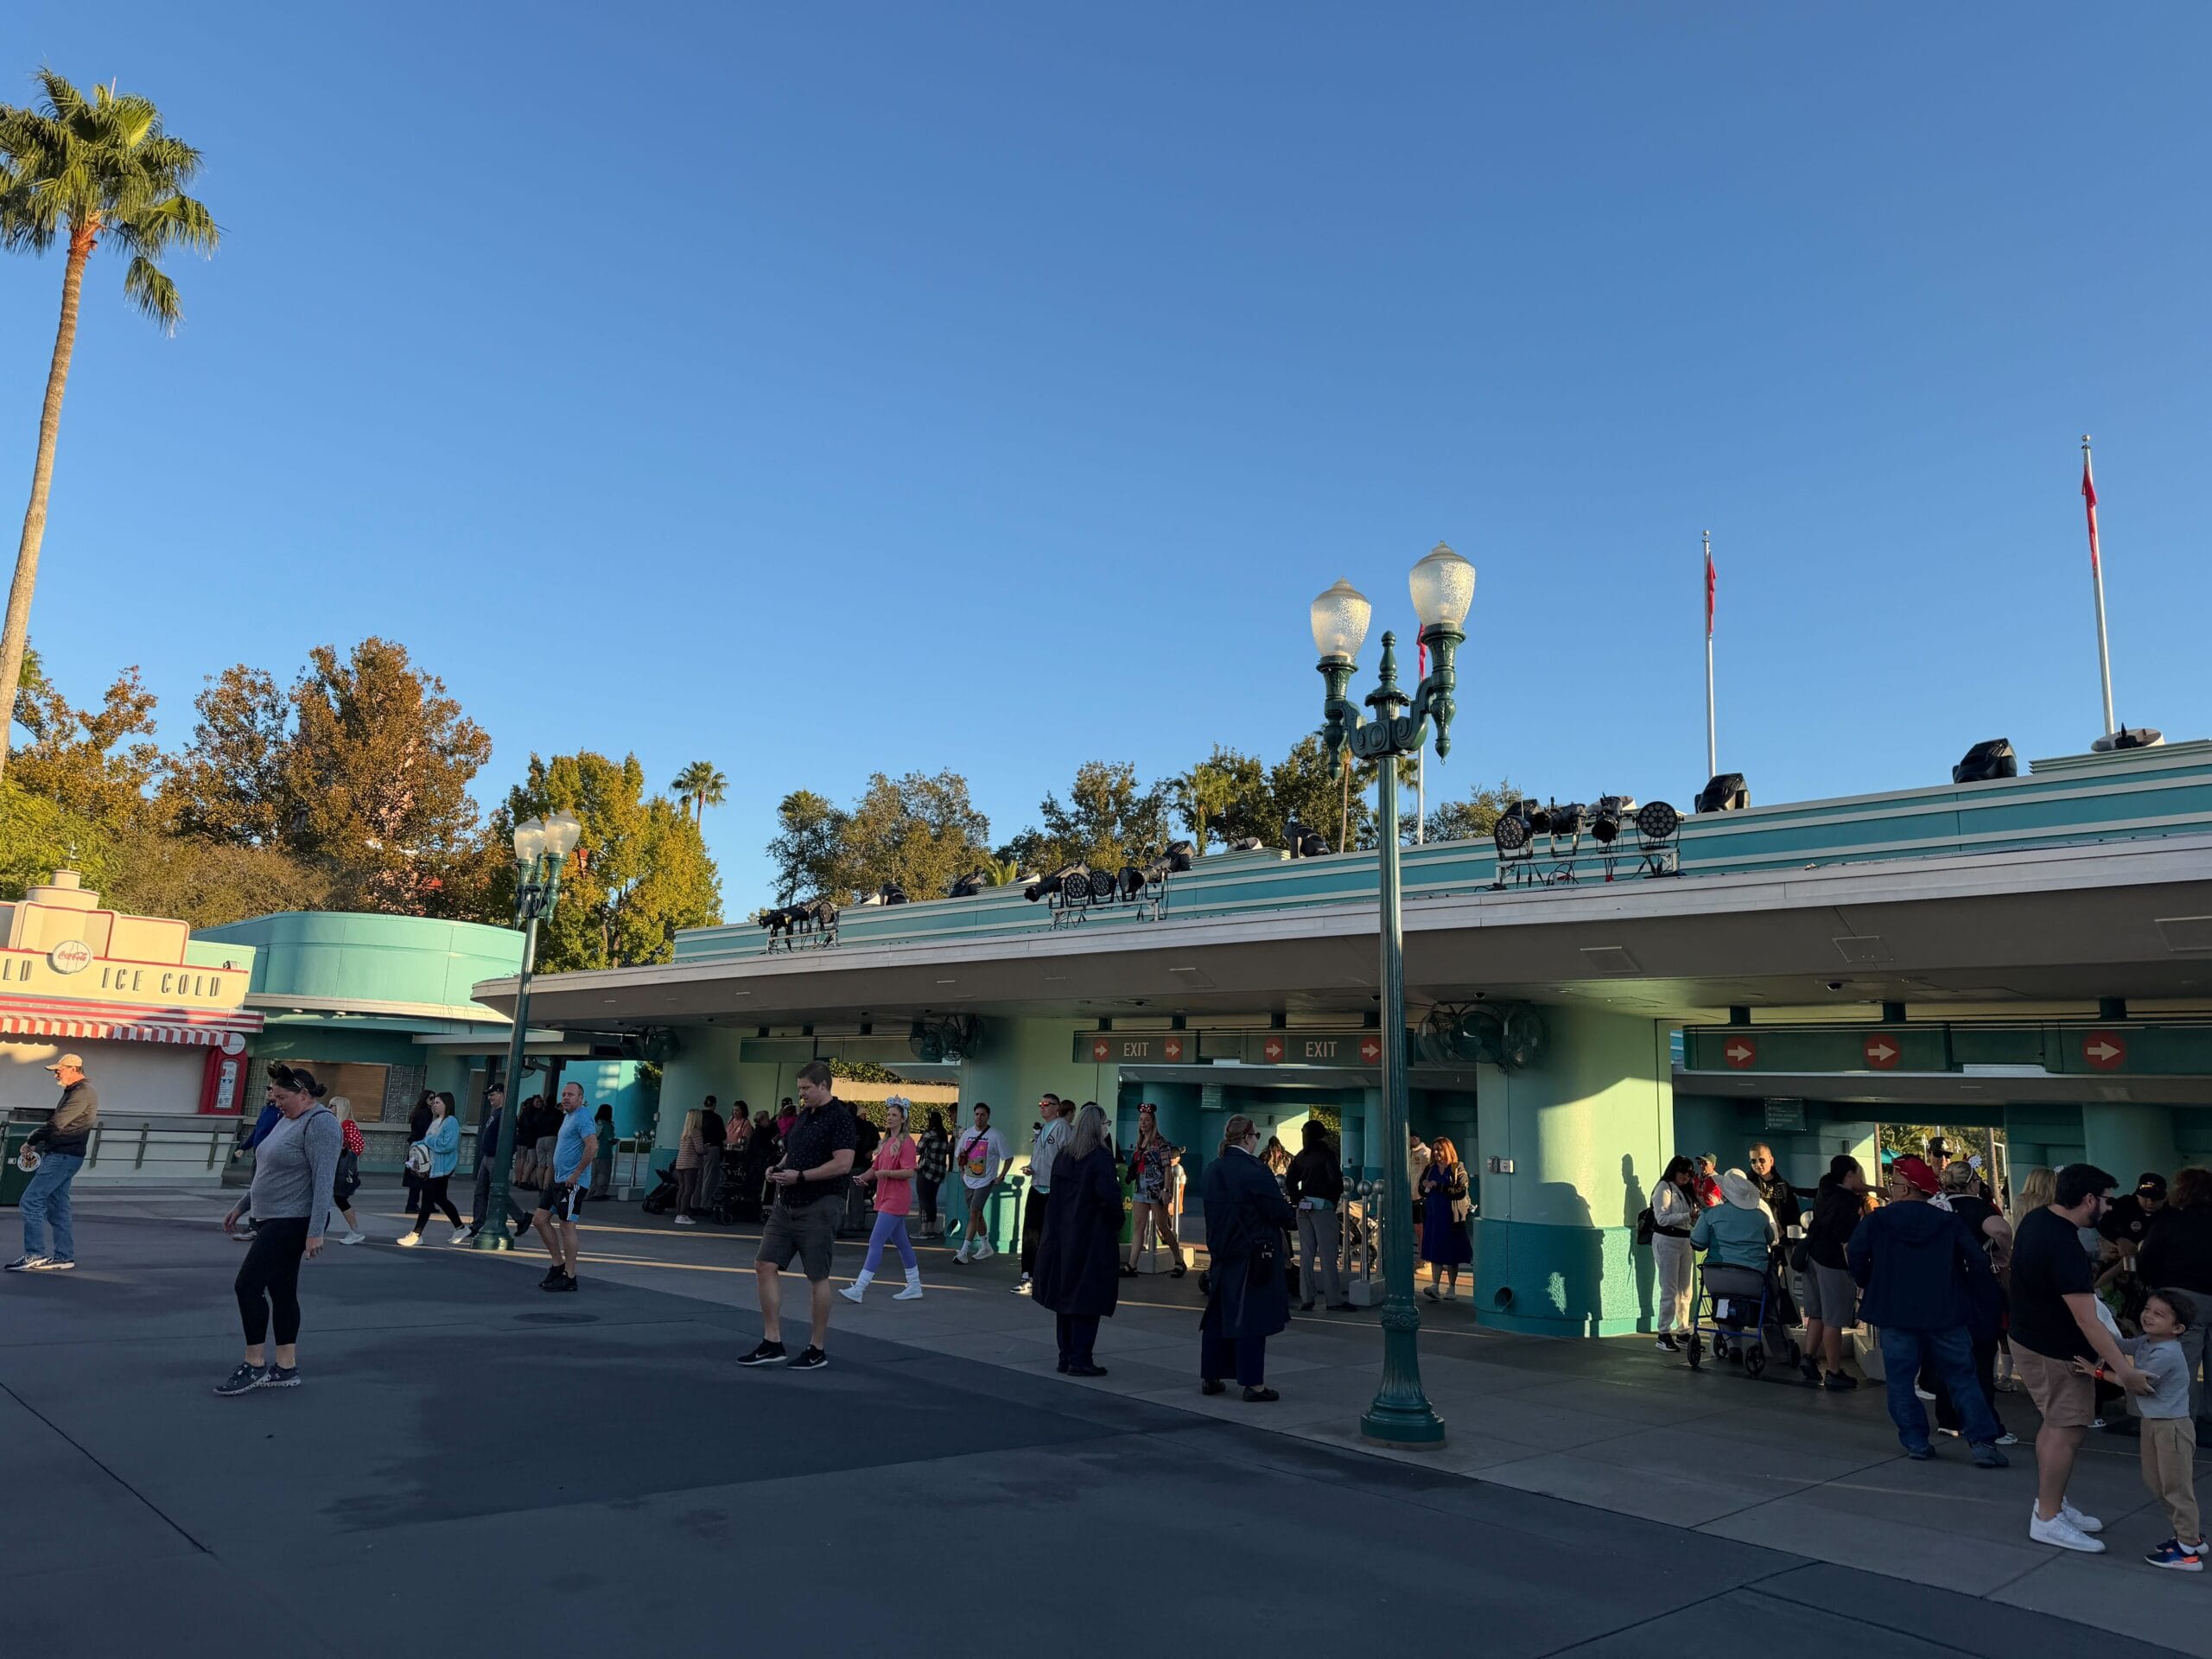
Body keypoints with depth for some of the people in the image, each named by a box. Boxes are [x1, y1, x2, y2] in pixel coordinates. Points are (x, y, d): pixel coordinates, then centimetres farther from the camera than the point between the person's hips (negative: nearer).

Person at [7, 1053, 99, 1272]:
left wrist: (31, 1142, -8)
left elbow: (56, 1124, -21)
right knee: (57, 1207, 12)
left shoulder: (82, 1092, -15)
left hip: (62, 1157, -11)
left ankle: (35, 1255, -9)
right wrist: (37, 1142, 6)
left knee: (31, 1201, -11)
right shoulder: (76, 1091, 19)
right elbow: (59, 1123, 19)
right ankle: (64, 1257, 15)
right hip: (62, 1156, 11)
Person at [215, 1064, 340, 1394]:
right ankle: (286, 1368, 15)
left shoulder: (320, 1123, -17)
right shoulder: (289, 1120, 14)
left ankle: (255, 1365, 0)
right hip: (273, 1220, 10)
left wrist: (315, 1231, -26)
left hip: (292, 1222, -10)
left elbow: (323, 1180, -23)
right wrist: (241, 1206, 24)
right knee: (281, 1291, 10)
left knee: (248, 1285, -9)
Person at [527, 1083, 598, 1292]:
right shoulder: (567, 1117, 17)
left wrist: (576, 1174, -22)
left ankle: (569, 1277, 2)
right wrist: (551, 1174, 20)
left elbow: (593, 1147, -26)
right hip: (558, 1181, 10)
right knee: (540, 1219, 11)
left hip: (572, 1183, -10)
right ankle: (558, 1264, 20)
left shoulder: (582, 1118, -14)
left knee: (566, 1226, -5)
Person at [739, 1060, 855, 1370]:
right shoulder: (804, 1115, 14)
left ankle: (816, 1350, 12)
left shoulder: (839, 1117, -12)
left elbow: (843, 1164, -20)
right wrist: (778, 1169, 3)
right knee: (765, 1266, 3)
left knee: (817, 1277, 1)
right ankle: (772, 1344, 11)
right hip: (787, 1205, 9)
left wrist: (799, 1176, -19)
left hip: (818, 1207, -9)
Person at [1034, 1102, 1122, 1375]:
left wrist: (1059, 1224, 15)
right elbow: (1110, 1196, -23)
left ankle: (1067, 1357, 19)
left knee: (1066, 1295, 13)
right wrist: (1117, 1222, -7)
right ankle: (1080, 1360, 2)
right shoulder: (1100, 1157, -16)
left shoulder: (1063, 1155, 6)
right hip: (1093, 1238, -7)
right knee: (1087, 1299, 0)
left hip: (1063, 1235, 7)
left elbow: (1055, 1193, 10)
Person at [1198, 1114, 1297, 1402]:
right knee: (1251, 1317, -1)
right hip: (1254, 1255, -7)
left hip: (1221, 1253, 7)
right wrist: (1294, 1216, 7)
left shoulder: (1212, 1170, 5)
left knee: (1217, 1314, 14)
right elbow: (1279, 1211, -15)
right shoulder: (1254, 1170, -18)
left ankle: (1209, 1378, 20)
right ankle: (1253, 1384, 3)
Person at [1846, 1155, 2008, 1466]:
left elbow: (1855, 1260, -10)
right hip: (1945, 1315, 2)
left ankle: (1916, 1443, 7)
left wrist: (1871, 1288, 8)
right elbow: (1978, 1263, -5)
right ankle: (1983, 1442, 2)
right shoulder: (1949, 1222, 1)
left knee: (1901, 1381, 9)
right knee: (1962, 1379, 10)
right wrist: (1980, 1300, 7)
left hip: (1895, 1315, -2)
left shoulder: (1875, 1222, -5)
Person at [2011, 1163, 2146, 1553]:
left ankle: (2049, 1503, 29)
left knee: (2056, 1423, 19)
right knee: (2067, 1430, -4)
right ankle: (2047, 1520, 2)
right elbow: (2087, 1322, -31)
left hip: (2030, 1335, 10)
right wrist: (2123, 1370, -30)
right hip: (2054, 1351, -10)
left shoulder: (2035, 1218, 1)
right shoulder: (2065, 1249, -30)